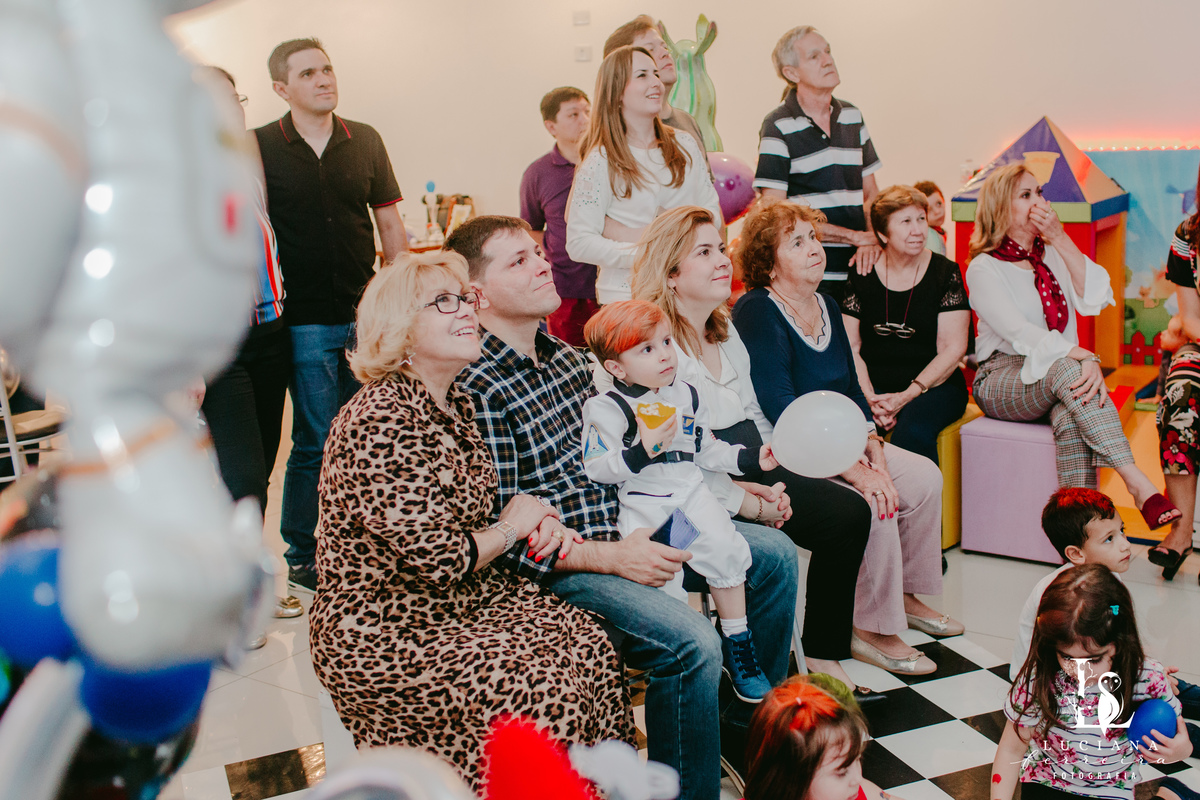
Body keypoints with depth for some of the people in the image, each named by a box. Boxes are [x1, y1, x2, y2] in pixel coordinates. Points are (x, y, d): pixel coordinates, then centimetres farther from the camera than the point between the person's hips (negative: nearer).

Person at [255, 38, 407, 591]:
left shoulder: (365, 141, 6)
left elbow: (389, 224, 11)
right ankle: (303, 555, 18)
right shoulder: (260, 148, -2)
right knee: (315, 441, 2)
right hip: (306, 321, -3)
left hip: (366, 314, 3)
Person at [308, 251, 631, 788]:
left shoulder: (454, 403, 7)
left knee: (589, 648, -10)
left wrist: (534, 520, -1)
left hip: (462, 602, 9)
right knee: (540, 689, -21)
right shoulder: (380, 423, -23)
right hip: (379, 635, -8)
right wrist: (512, 528, -8)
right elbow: (437, 560, -26)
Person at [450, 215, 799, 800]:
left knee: (775, 554, 10)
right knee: (692, 643, -29)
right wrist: (611, 556, -23)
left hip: (628, 529, 10)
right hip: (562, 565, -9)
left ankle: (747, 730, 24)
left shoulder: (567, 357, 10)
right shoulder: (478, 390, -18)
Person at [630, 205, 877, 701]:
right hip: (696, 488, -8)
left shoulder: (727, 332, 19)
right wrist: (743, 500, -17)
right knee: (774, 549, -28)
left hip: (752, 471, 9)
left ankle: (823, 658, 1)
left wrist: (772, 482, 2)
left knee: (851, 512, -9)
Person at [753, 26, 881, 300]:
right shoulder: (778, 126, -5)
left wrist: (872, 241, -5)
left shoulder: (852, 116, 13)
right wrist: (854, 236, -9)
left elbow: (870, 193, 17)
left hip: (857, 269, 5)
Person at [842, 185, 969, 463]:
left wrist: (907, 395, -14)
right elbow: (850, 347, 4)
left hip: (934, 386, -1)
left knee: (912, 432, -34)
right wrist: (870, 398, -12)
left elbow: (954, 348, -4)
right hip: (873, 386, 1)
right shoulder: (862, 276, 6)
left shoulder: (945, 273, 1)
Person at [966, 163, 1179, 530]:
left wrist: (1061, 239, -8)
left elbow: (1095, 299, -4)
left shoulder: (1053, 252, 15)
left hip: (1059, 376, 4)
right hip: (1002, 379, -4)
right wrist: (1086, 358, -32)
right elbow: (1021, 334, -19)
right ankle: (1137, 482, -43)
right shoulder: (984, 268, -4)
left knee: (1070, 414, -32)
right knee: (1064, 368, -35)